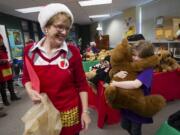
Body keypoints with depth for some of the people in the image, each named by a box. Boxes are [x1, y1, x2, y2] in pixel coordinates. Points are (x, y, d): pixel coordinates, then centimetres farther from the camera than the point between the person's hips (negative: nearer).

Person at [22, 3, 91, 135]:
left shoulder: (73, 52, -12)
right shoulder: (30, 51, -6)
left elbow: (82, 84, -6)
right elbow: (26, 77, 8)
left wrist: (85, 111, -6)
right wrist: (30, 91, -12)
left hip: (70, 113, -1)